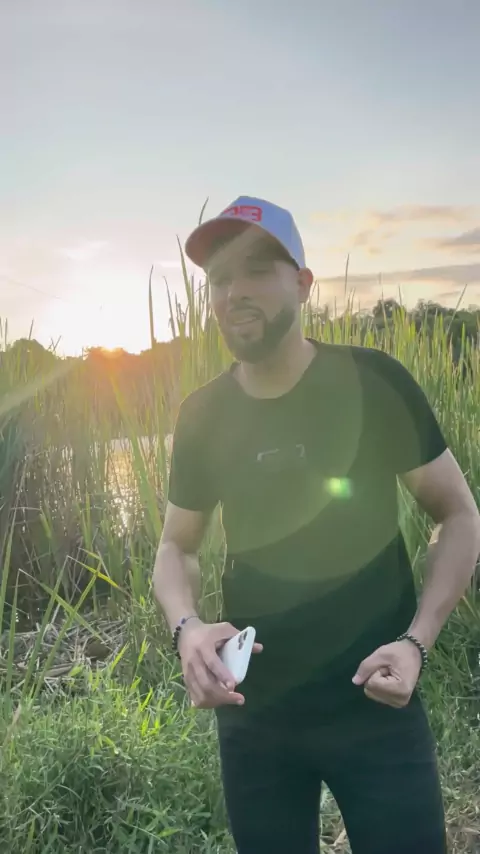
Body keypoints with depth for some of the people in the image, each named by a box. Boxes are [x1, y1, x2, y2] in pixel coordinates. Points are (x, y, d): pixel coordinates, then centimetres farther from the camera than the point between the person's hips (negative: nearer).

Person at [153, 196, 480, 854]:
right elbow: (177, 545, 7)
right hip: (251, 711, 3)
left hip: (374, 705, -2)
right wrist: (186, 626, -13)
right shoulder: (202, 415, -3)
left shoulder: (374, 382, -11)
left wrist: (416, 641, -16)